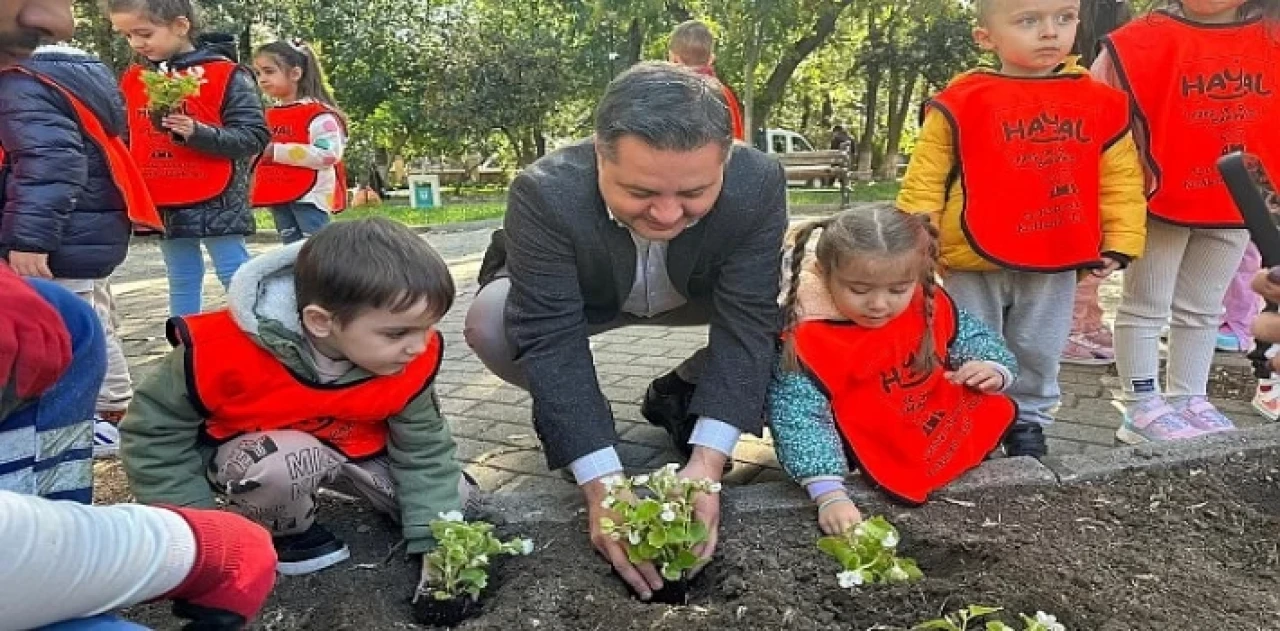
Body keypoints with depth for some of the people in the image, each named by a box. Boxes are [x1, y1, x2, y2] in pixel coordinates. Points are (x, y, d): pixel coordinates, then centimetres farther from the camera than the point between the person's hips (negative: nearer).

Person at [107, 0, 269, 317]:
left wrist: (199, 133, -25)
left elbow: (255, 136, -13)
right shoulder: (132, 79, 10)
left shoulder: (226, 75, -8)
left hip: (216, 200, -6)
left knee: (236, 277, -2)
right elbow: (124, 137, 19)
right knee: (181, 280, 13)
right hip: (162, 204, 6)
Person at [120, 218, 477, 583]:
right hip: (248, 448, -3)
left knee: (450, 503, -4)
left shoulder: (414, 360, -25)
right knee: (283, 463, -38)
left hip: (358, 446, 4)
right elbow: (153, 431, -18)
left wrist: (436, 545, -21)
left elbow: (424, 449, -13)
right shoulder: (225, 353, -34)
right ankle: (286, 532, -3)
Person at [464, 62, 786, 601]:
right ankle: (568, 418, 0)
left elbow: (746, 324, -32)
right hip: (571, 300, -2)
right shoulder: (544, 194, -39)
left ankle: (679, 396, 5)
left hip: (697, 294, 3)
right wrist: (602, 485, -45)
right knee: (490, 324, -32)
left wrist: (706, 462, -40)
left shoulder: (759, 185, -33)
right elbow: (552, 342, -39)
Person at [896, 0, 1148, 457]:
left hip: (1057, 265, 3)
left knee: (1038, 354, 17)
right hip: (976, 266, -3)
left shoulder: (1099, 103, 1)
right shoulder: (961, 102, -8)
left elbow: (1122, 179, 8)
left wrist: (1119, 244, 3)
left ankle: (1028, 420, 36)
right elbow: (925, 181, -4)